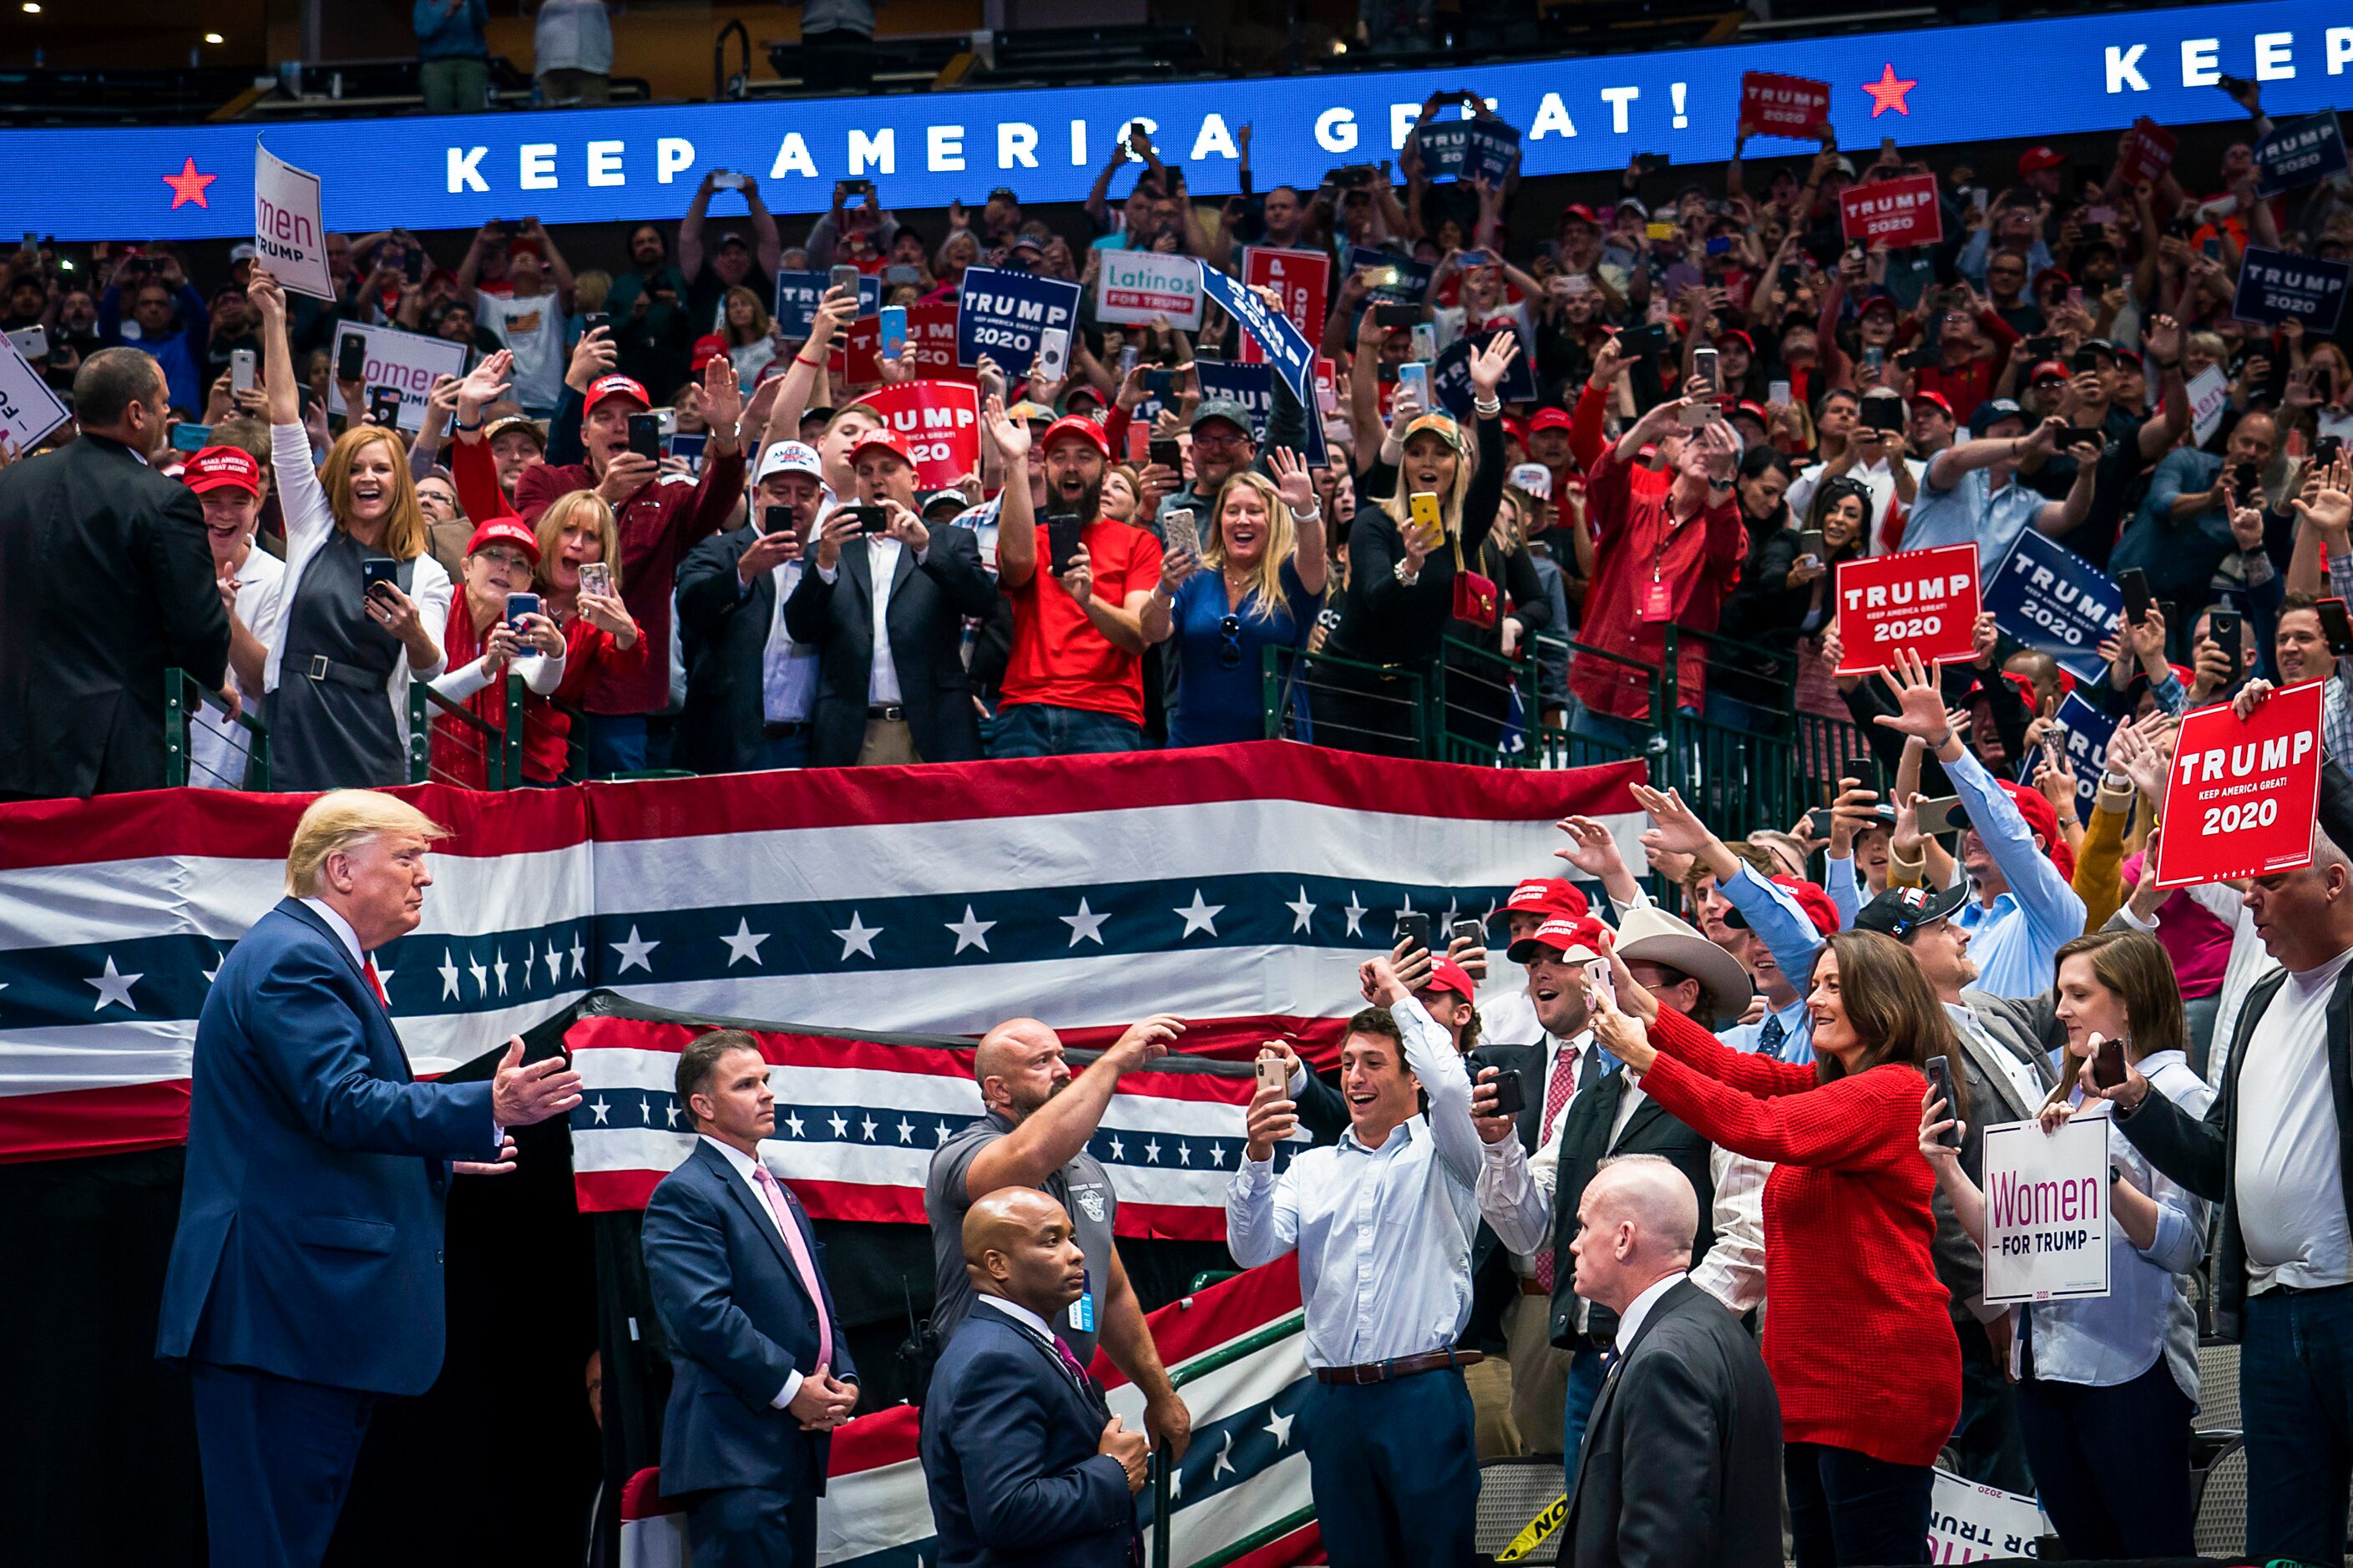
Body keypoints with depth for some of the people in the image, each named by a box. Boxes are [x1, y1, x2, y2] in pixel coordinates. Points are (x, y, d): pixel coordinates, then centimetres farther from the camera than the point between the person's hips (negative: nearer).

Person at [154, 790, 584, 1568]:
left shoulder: (315, 957, 22)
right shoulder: (292, 960, -13)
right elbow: (344, 1102, -26)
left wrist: (440, 1153, 26)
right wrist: (486, 1110, -33)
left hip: (307, 1309, 11)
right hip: (285, 1304, -11)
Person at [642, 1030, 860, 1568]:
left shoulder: (782, 1196, 24)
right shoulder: (684, 1196, -7)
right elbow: (703, 1313, -18)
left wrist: (844, 1381, 6)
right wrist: (790, 1389, -15)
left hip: (798, 1446, 9)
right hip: (735, 1455, -9)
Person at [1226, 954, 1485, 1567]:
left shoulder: (1439, 1157, 4)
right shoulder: (1313, 1170, 15)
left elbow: (1452, 1090, -18)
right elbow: (1252, 1248, 4)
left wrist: (1399, 996, -7)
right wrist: (1257, 1159, -12)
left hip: (1423, 1395, -4)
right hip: (1336, 1398, 4)